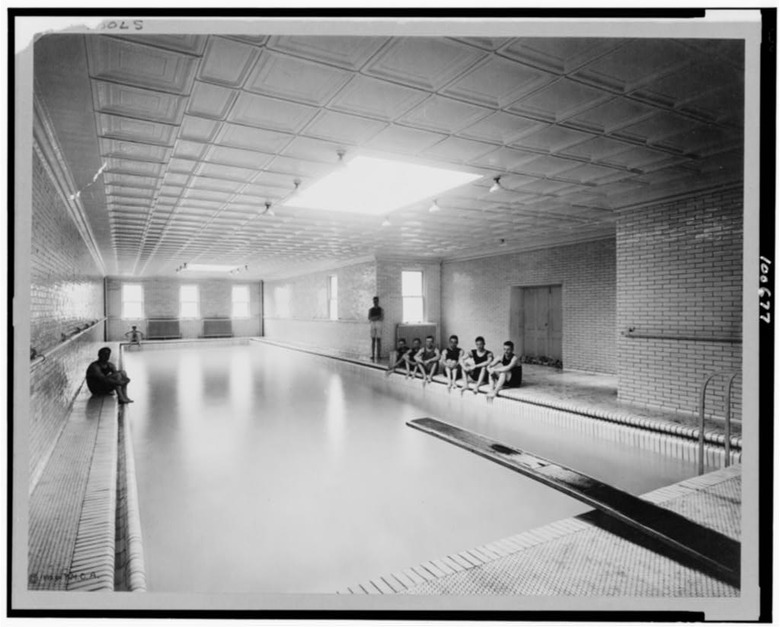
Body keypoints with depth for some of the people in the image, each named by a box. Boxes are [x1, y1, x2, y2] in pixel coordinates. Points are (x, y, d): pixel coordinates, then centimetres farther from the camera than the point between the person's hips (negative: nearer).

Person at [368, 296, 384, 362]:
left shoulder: (381, 309, 6)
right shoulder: (370, 310, 13)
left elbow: (382, 318, -4)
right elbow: (369, 318, 3)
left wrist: (373, 318, -12)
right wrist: (377, 317, -11)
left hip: (379, 324, -2)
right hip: (372, 325, 2)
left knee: (378, 340, -4)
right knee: (373, 340, 0)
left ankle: (378, 355, -2)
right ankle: (372, 355, 1)